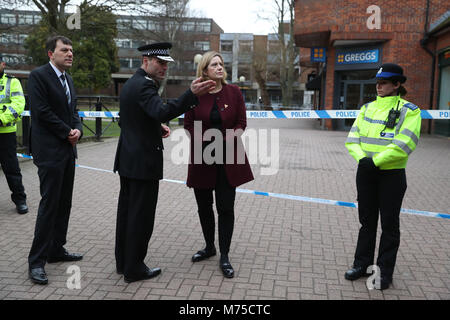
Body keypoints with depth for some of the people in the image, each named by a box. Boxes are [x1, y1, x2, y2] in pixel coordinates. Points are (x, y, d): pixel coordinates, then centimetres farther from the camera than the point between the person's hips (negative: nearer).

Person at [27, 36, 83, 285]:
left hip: (67, 150, 8)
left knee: (64, 203, 12)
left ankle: (56, 250, 24)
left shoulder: (67, 79, 17)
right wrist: (67, 132, -10)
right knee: (49, 204, -7)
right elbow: (42, 111, -16)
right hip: (50, 151, -8)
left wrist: (77, 130, -2)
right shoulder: (38, 76, -8)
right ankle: (37, 261, 2)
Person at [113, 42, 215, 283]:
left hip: (127, 159, 10)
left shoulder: (130, 84, 14)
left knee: (127, 210, 16)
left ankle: (123, 262, 29)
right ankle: (134, 269, 11)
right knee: (141, 216, 0)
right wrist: (192, 94, -41)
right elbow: (163, 112, -34)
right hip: (143, 161, -10)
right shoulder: (143, 85, -17)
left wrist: (156, 129, 10)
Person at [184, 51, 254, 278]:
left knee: (225, 207, 0)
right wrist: (201, 142, -14)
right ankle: (209, 247, 33)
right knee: (204, 206, 12)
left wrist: (230, 138, -15)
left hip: (228, 158, -1)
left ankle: (224, 256, 11)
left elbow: (241, 122, 2)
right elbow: (188, 124, 3)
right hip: (202, 158, 1)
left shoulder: (234, 92, -1)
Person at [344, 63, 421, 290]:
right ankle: (362, 264, 28)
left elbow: (404, 145, -20)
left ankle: (385, 271, 20)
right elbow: (352, 138, 2)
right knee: (367, 221, 15)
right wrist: (362, 158, -15)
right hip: (365, 173, 5)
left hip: (391, 175, -5)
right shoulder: (367, 108, 8)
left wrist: (376, 161, -21)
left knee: (389, 224, 7)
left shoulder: (408, 111, -7)